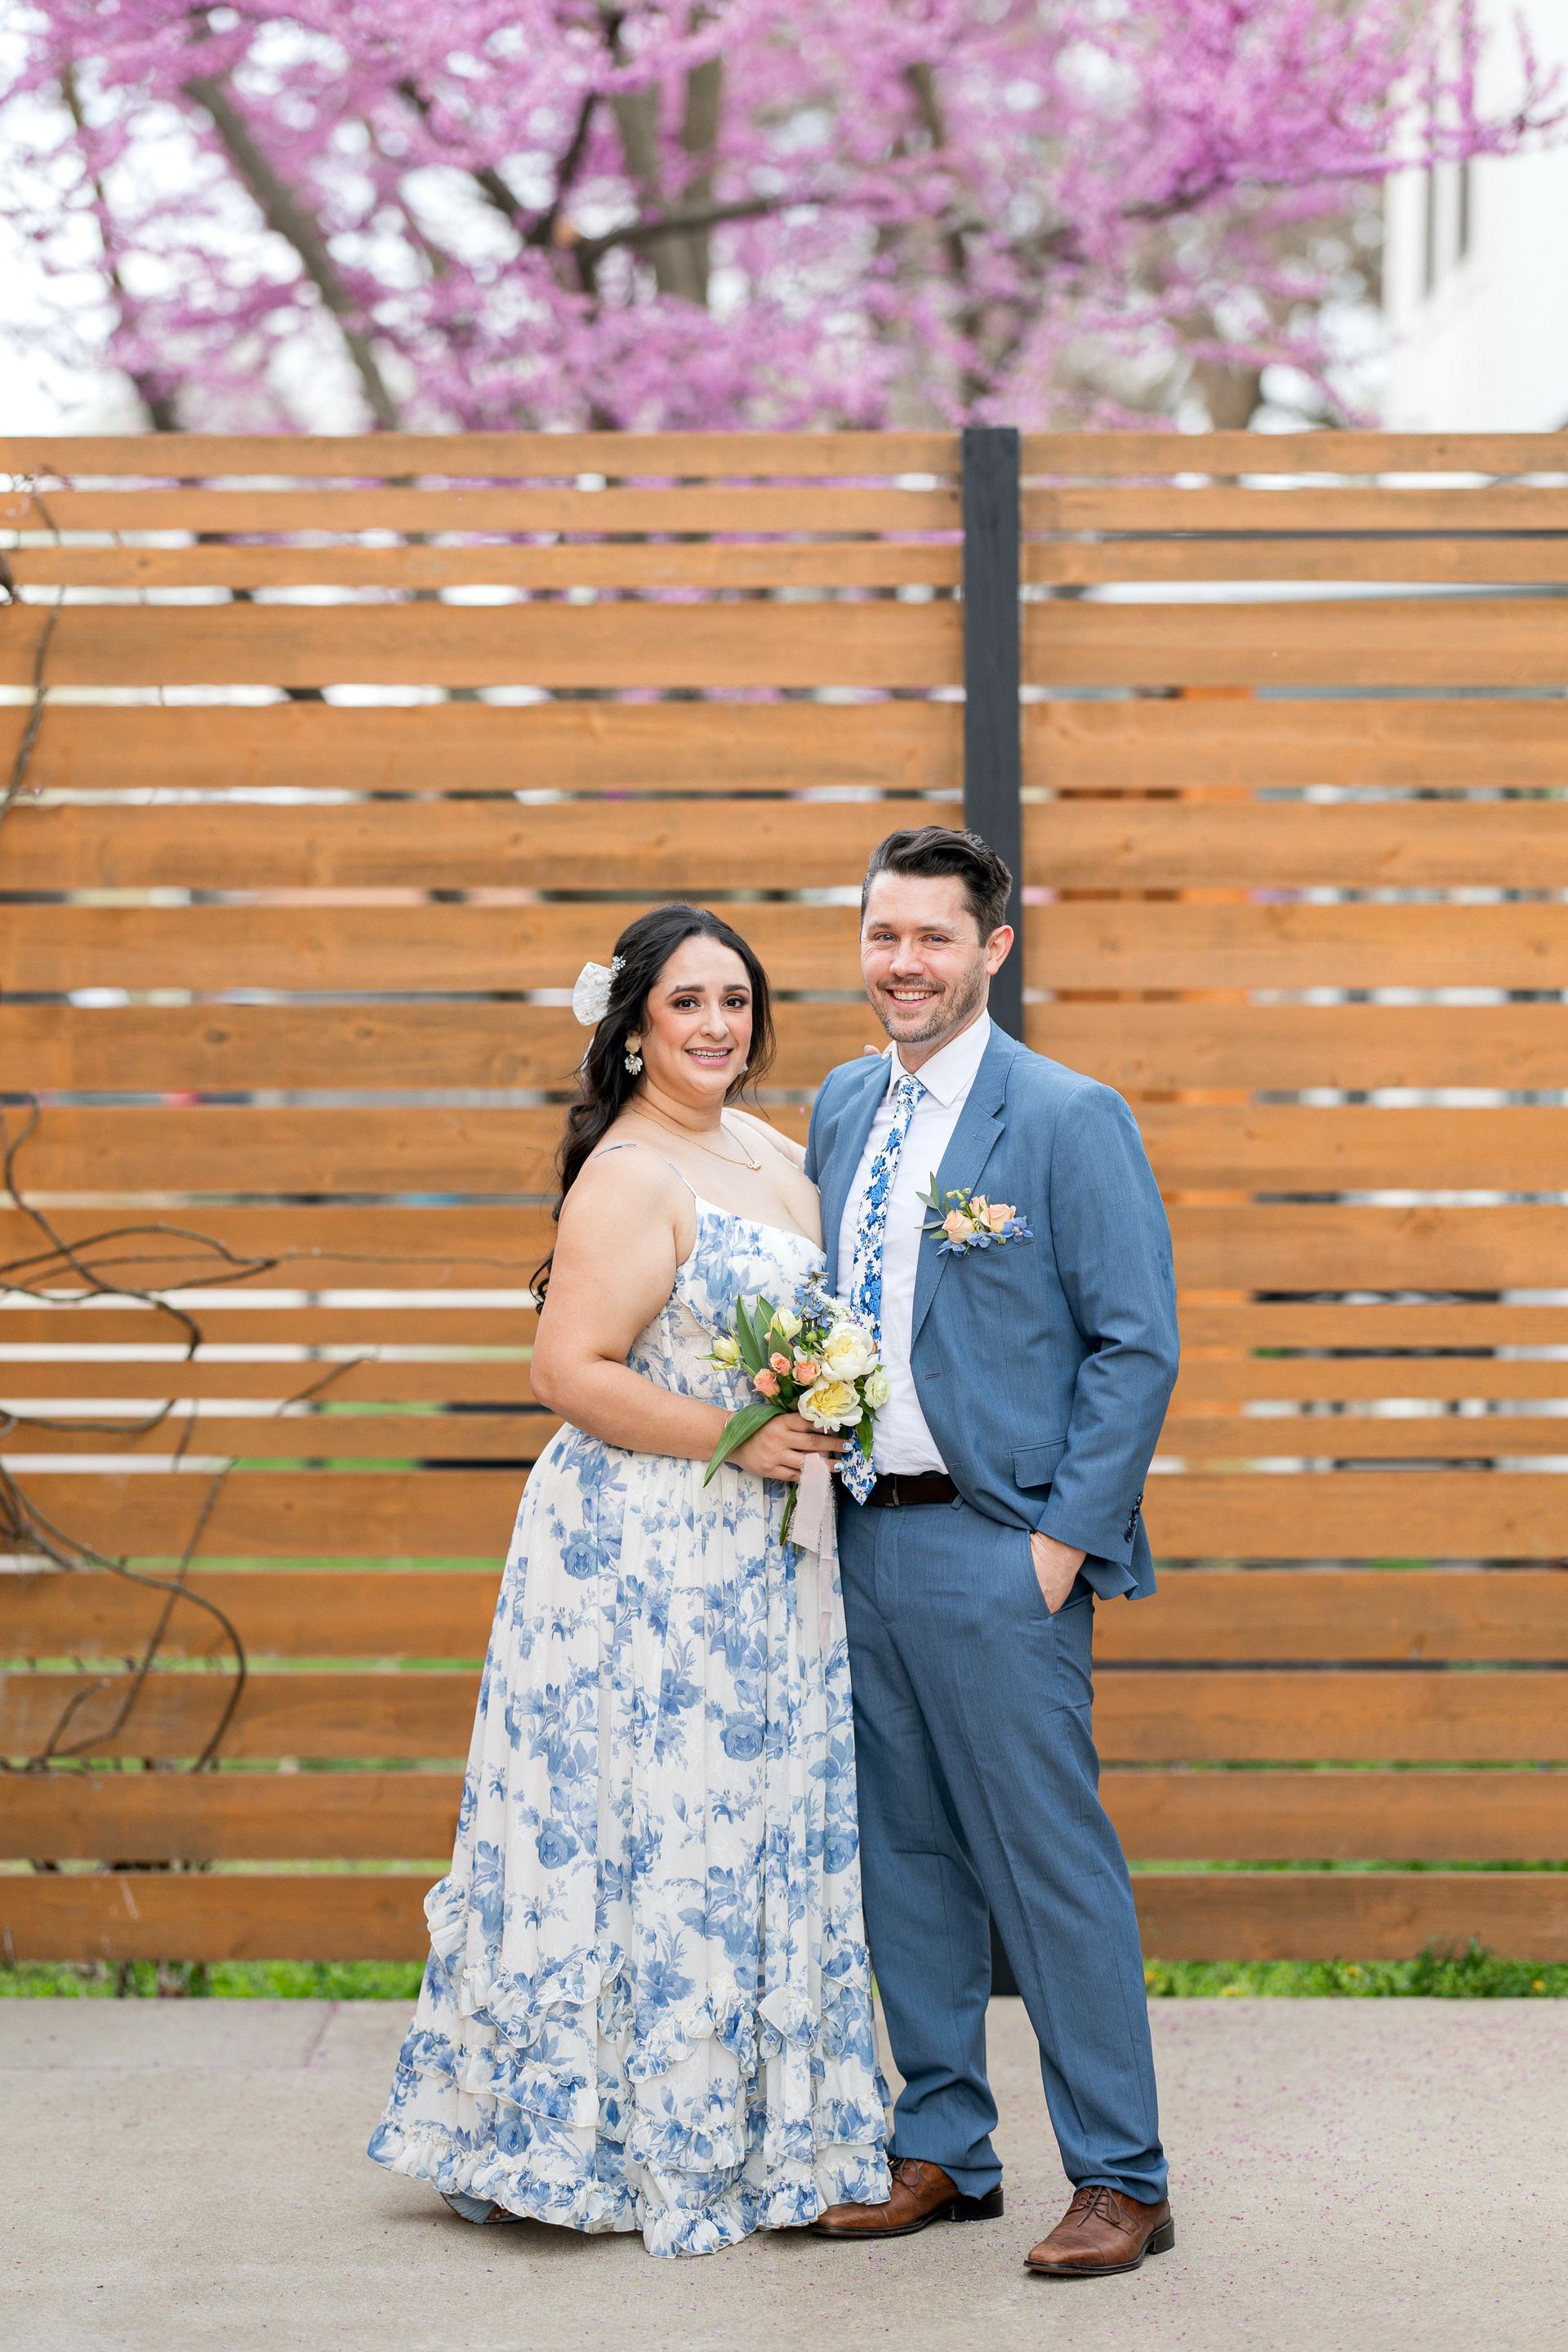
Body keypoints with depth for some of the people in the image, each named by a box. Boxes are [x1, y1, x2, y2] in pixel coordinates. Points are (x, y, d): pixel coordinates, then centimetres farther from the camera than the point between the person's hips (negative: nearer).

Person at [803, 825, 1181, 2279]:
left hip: (995, 1548, -7)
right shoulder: (842, 1110, 12)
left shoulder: (1069, 1121, -8)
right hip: (862, 1538, 7)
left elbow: (1136, 1347, -10)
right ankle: (942, 2152, 23)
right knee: (904, 1856, 12)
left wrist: (1064, 1538, -13)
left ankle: (1119, 2182, 5)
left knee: (1052, 1864, -4)